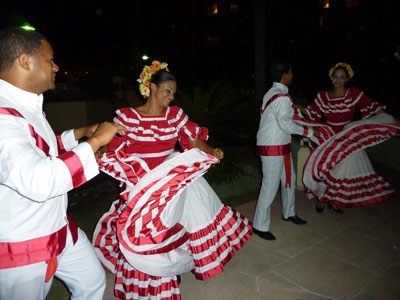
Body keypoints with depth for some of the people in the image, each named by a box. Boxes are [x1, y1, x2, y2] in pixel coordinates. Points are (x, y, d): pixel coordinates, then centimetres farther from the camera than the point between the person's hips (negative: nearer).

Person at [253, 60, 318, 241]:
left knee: (289, 179, 20)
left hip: (279, 146, 10)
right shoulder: (282, 97, -17)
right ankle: (260, 226, 8)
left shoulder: (272, 93, 13)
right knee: (270, 185, -4)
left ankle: (288, 213, 39)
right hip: (274, 148, -10)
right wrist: (309, 132, -11)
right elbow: (286, 124, -20)